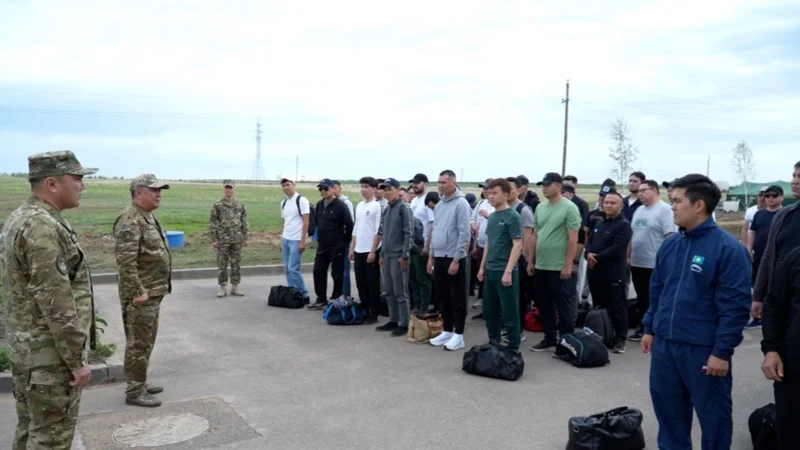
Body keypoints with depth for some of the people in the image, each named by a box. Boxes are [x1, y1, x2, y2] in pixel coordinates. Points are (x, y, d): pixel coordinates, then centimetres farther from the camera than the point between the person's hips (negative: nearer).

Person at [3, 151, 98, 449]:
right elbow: (56, 304, -25)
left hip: (25, 347, 10)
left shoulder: (19, 218, 10)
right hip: (50, 354, -10)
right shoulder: (43, 227, -23)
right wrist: (77, 360, -17)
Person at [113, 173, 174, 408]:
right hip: (141, 294, -10)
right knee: (139, 343, -1)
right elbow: (125, 261, -25)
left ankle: (140, 382, 30)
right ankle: (134, 391, 8)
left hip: (153, 291, 10)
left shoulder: (149, 216, 14)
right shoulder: (130, 220, -19)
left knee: (146, 341, 18)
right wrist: (137, 292, -24)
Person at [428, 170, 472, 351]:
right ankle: (447, 331, 24)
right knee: (443, 297, 14)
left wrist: (456, 260, -18)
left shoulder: (461, 204, -13)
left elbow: (464, 235, -16)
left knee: (457, 299, 2)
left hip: (454, 258, -8)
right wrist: (431, 256, 15)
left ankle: (458, 335, 10)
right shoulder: (439, 205, 12)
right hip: (439, 258, 8)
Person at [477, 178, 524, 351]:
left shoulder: (513, 216, -11)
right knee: (489, 310, 14)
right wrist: (482, 266, 15)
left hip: (505, 272, -8)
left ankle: (513, 347, 12)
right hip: (490, 270, 8)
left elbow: (517, 245, -15)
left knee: (509, 312, 1)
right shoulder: (492, 217, 11)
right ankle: (493, 343, 28)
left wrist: (508, 272, -19)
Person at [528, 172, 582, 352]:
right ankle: (549, 339, 25)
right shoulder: (540, 208, 10)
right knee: (543, 305, 13)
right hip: (540, 266, 7)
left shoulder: (569, 208, -10)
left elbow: (573, 239, -13)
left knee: (562, 305, 2)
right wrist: (531, 260, 12)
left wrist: (567, 265, -16)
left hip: (558, 267, -7)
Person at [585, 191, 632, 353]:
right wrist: (588, 254, -8)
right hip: (596, 273, 8)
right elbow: (590, 242, 14)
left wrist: (597, 258, -16)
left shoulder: (624, 225, -8)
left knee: (617, 308, 0)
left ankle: (620, 339, 9)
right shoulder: (599, 223, 18)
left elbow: (618, 249, -19)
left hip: (614, 274, -8)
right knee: (598, 307, 15)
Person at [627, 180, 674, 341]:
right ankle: (642, 329, 24)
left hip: (656, 264, -7)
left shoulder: (665, 209, -10)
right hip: (637, 263, 7)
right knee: (641, 298, 15)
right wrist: (628, 256, 16)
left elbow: (670, 237, -15)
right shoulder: (639, 210, 14)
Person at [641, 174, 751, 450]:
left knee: (713, 414, 10)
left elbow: (735, 305, -15)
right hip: (665, 344, 6)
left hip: (704, 349, -6)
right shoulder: (670, 245, 6)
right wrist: (650, 328, 15)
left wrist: (722, 351, -15)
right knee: (668, 409, 18)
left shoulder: (727, 248, -14)